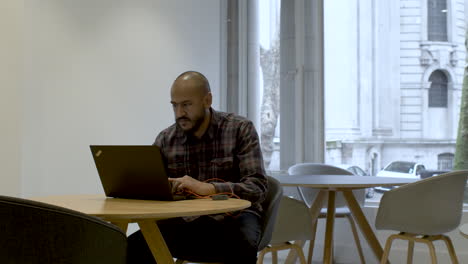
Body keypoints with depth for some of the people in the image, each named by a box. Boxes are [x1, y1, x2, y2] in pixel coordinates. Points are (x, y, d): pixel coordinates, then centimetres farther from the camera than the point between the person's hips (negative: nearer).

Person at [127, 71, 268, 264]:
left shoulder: (240, 129, -7)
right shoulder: (165, 139, 3)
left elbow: (257, 187, -17)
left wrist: (208, 188, -32)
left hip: (232, 218, -3)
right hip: (186, 221, 3)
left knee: (240, 247, -37)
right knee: (133, 247, -21)